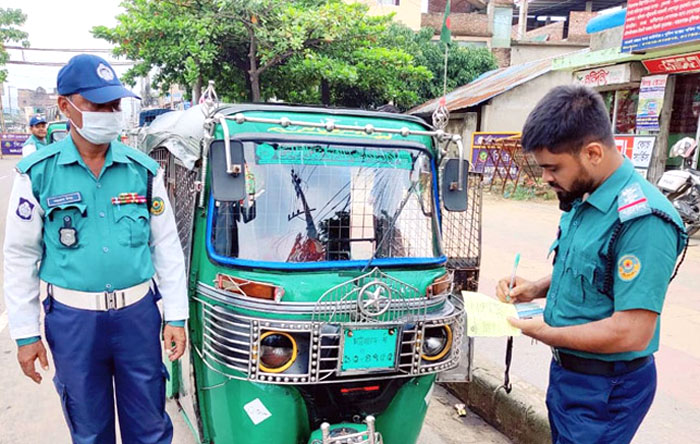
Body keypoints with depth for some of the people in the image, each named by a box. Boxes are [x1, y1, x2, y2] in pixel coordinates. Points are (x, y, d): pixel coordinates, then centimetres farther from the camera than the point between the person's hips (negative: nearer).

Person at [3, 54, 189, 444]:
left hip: (138, 312, 1)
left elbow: (167, 246, 3)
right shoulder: (38, 174, -5)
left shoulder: (144, 170, -1)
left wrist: (176, 316, 1)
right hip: (72, 319, -1)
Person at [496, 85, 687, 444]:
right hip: (566, 370, 8)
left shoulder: (642, 219, -27)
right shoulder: (581, 202, 2)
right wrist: (536, 289, -1)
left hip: (605, 388, -8)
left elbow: (632, 333, -29)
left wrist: (545, 333, -19)